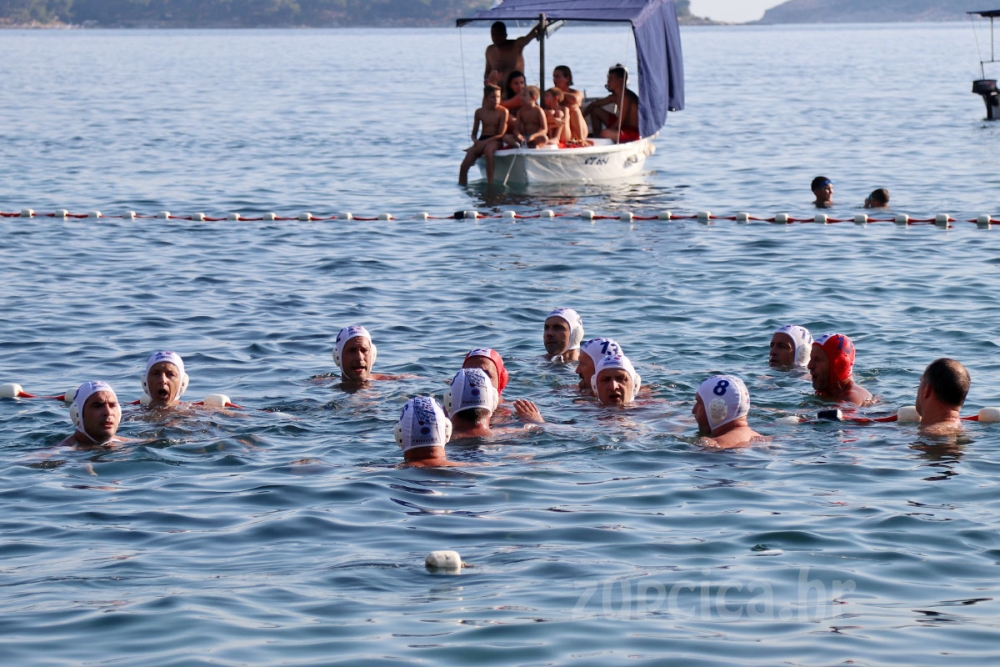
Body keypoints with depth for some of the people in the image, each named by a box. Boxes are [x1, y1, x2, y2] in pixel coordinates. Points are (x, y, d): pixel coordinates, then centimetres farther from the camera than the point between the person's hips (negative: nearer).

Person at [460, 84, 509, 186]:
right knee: (464, 165, -17)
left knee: (488, 149, -41)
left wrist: (485, 142, -19)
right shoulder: (479, 112, 9)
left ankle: (490, 184, -40)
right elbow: (474, 133, 14)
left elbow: (501, 134, -9)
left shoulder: (503, 112, -3)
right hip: (481, 141, 4)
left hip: (495, 141, -4)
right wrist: (475, 141, -11)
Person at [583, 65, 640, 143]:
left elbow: (619, 122, -24)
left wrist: (606, 132, -18)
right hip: (624, 127, 10)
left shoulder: (626, 97, -23)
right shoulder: (615, 97, 6)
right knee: (595, 110, 14)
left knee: (605, 134, -37)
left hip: (634, 132, -10)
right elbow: (594, 105, 18)